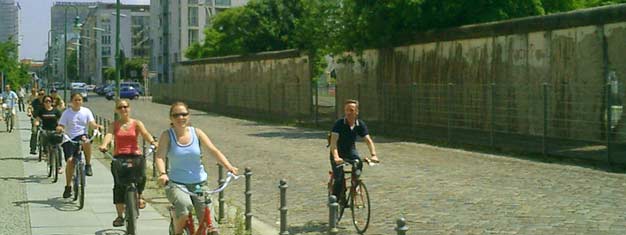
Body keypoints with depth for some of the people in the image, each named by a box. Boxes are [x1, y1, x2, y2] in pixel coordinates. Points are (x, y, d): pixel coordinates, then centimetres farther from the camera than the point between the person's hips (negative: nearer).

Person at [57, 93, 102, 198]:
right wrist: (59, 128, -26)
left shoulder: (86, 111, 8)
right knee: (70, 161, -15)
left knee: (86, 140, -37)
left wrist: (96, 126, -27)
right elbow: (60, 126, -1)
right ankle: (68, 187, 0)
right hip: (69, 139, 0)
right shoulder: (67, 113, 5)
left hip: (82, 136, 0)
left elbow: (92, 123, -4)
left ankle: (88, 165, -19)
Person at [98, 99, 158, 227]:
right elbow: (109, 135, -10)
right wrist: (104, 145, -33)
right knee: (119, 185, -10)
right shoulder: (115, 125, 10)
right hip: (119, 157, 1)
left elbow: (145, 133, -10)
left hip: (135, 156, -1)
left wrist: (152, 142, -33)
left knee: (141, 177, -27)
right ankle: (120, 215, 0)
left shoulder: (136, 123, 8)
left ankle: (139, 195, 4)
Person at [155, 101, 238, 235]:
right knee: (184, 205, -35)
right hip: (176, 184, -2)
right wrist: (162, 173, -35)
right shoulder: (167, 135, -3)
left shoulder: (196, 133, 2)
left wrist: (229, 167, -23)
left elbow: (214, 151, -7)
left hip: (199, 183, 2)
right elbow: (160, 157, -14)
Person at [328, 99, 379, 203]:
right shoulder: (339, 123, -23)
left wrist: (373, 155, -35)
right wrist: (336, 157, -49)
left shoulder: (360, 124, -13)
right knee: (339, 179, -16)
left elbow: (368, 140, -17)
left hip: (350, 150, 3)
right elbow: (333, 141, -33)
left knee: (359, 163, -27)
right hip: (338, 151, -3)